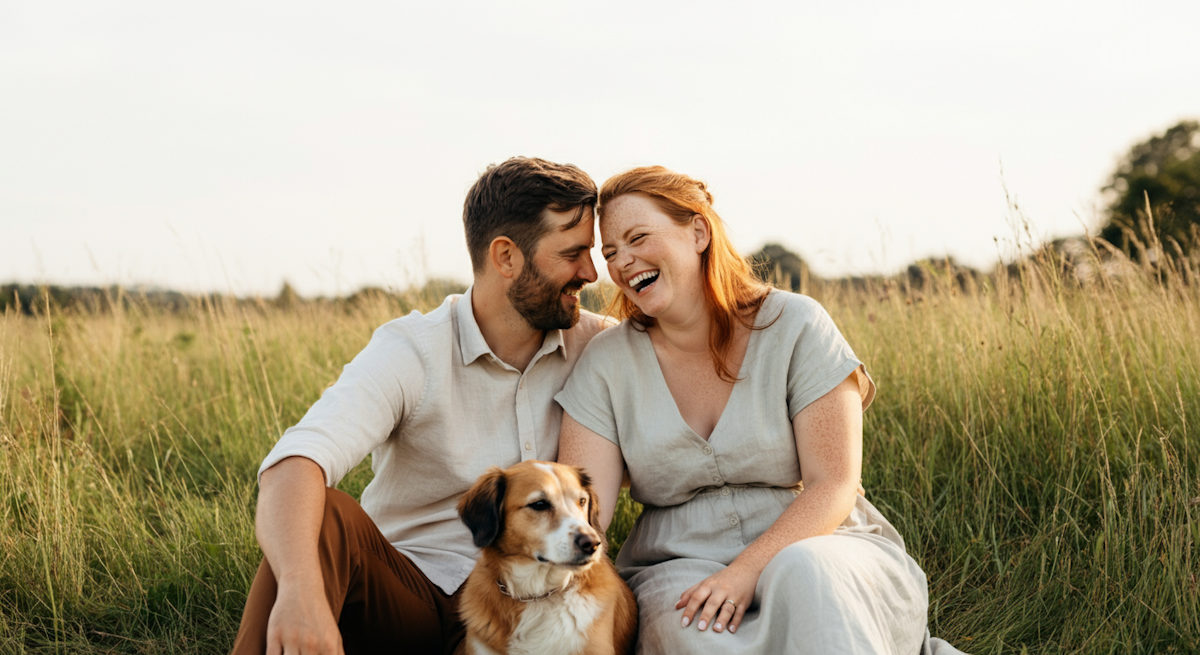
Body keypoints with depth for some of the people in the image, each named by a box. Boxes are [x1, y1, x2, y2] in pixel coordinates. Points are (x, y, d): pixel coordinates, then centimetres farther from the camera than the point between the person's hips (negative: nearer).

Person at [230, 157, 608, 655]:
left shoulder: (590, 343, 2)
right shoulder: (411, 352, -12)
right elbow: (296, 463, -29)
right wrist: (300, 588, -50)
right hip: (405, 593, -3)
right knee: (326, 518, -34)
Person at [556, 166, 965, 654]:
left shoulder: (795, 326, -4)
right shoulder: (606, 363, 3)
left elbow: (833, 487, -10)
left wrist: (744, 574, -25)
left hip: (814, 547, -1)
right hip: (677, 569, 2)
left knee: (802, 572, -37)